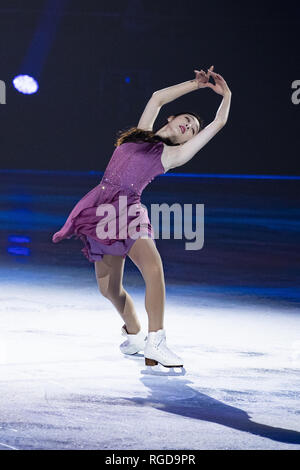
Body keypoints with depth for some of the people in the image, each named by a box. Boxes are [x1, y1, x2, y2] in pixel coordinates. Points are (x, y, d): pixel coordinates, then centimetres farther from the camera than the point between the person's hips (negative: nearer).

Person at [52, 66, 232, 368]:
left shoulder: (174, 154, 9)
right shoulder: (142, 133, 18)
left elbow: (218, 123, 9)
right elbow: (158, 98, 21)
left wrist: (226, 94, 24)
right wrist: (196, 84, 24)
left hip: (129, 211, -3)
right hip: (100, 209, 3)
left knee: (153, 265, -29)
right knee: (109, 288, 5)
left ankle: (154, 342, -27)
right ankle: (134, 335, 30)